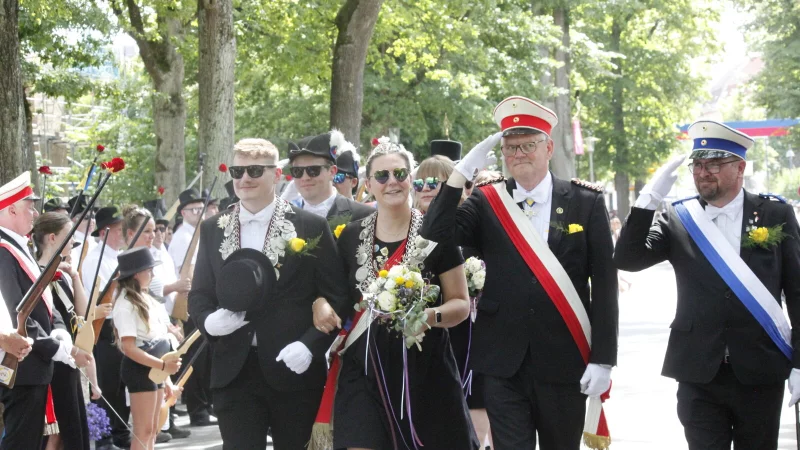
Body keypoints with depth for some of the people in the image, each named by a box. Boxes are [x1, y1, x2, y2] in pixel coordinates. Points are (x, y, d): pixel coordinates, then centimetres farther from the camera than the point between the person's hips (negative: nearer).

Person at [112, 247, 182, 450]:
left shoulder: (146, 299, 14)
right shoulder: (126, 305, -15)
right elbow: (129, 348, -22)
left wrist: (165, 376, 17)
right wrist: (163, 365, -27)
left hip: (155, 369, 9)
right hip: (140, 369, -9)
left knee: (152, 431, 11)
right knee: (143, 431, -9)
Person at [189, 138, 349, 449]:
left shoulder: (310, 227, 1)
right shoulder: (213, 230, 11)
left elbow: (336, 297, 0)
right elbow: (199, 294, 14)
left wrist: (311, 345, -14)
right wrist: (208, 321, -8)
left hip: (294, 371, -2)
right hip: (234, 373, 2)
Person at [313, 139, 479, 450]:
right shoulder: (351, 237, 7)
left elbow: (461, 303, 0)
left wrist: (431, 316, -20)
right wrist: (321, 304, 0)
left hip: (425, 369, -2)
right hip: (365, 367, 2)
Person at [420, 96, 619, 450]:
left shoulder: (586, 203, 1)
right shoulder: (486, 203, 5)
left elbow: (604, 286, -1)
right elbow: (434, 233, -9)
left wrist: (602, 359, -7)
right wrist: (463, 171, -12)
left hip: (564, 363, 0)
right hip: (503, 364, 0)